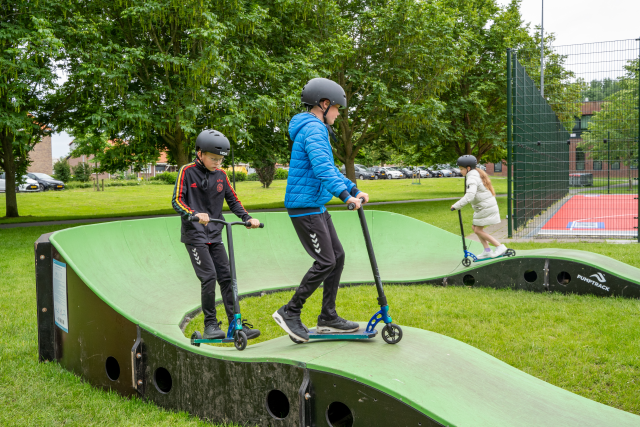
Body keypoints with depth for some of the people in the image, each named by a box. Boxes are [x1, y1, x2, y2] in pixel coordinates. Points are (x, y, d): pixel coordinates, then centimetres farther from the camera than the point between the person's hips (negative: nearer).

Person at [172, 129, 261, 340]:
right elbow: (177, 201, -13)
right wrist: (194, 214, -31)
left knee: (226, 277, 1)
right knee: (209, 277, -14)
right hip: (194, 235, -5)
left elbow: (233, 200, 13)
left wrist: (248, 218, -2)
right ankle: (210, 325, -1)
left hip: (214, 235, 5)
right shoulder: (188, 171, -7)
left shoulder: (221, 175, 6)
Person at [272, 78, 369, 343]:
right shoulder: (313, 129, -14)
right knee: (325, 262, -9)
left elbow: (329, 168, 26)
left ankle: (328, 318, 16)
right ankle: (290, 312, 1)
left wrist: (354, 189, 16)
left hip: (316, 207, 10)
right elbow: (322, 167, -29)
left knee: (338, 257, 9)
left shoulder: (317, 129, 21)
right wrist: (345, 195, -36)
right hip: (304, 206, -10)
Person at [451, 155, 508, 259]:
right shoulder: (478, 174, 13)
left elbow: (470, 195, -33)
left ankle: (500, 246, 1)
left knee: (478, 230, -4)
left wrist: (456, 206, -31)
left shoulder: (472, 178, -20)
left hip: (485, 208, -10)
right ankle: (487, 251, 18)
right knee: (475, 228, 13)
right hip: (486, 206, 10)